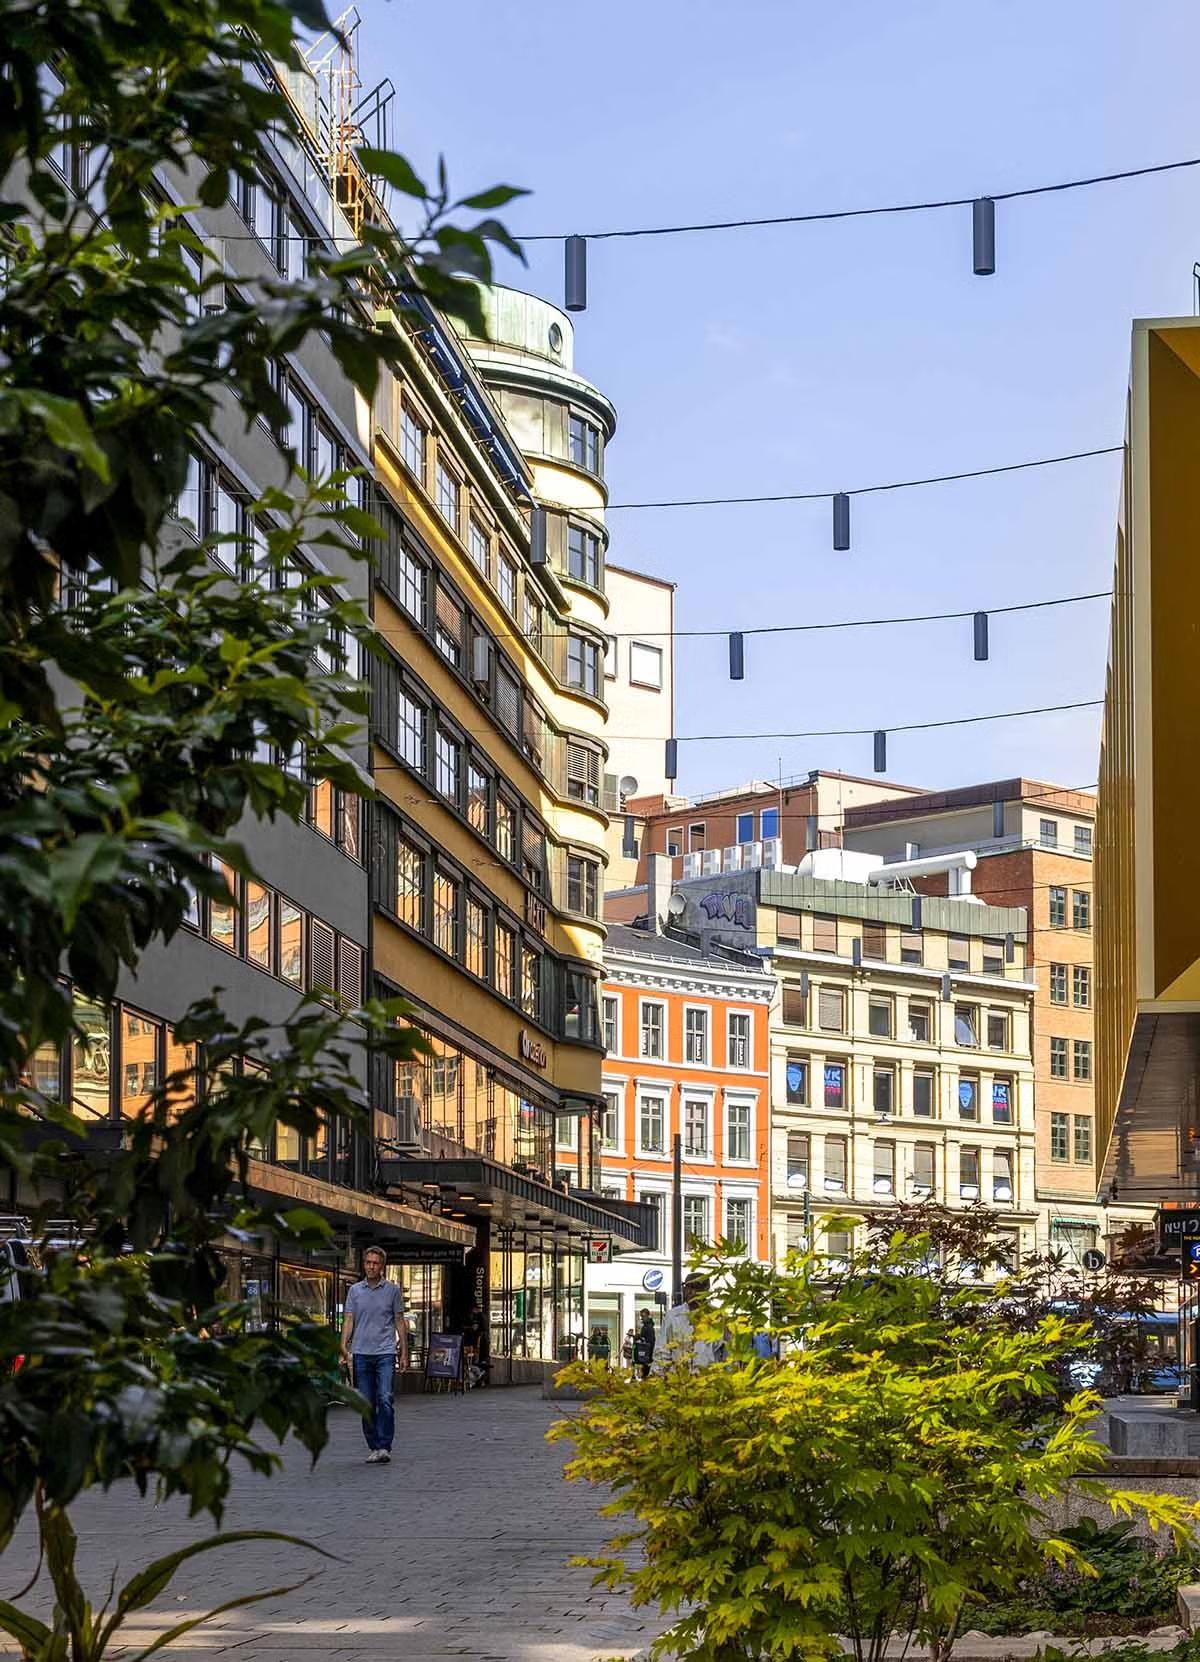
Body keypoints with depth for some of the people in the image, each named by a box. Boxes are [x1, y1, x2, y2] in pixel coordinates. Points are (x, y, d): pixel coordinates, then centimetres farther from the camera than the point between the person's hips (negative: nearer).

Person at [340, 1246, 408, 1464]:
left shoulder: (393, 1290, 6)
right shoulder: (355, 1291, 10)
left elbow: (400, 1322, 8)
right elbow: (349, 1320, 6)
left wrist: (404, 1352, 4)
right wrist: (344, 1345, -10)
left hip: (385, 1353, -2)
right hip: (361, 1353, 2)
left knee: (385, 1399, -14)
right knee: (366, 1404, 3)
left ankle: (384, 1447, -12)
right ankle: (373, 1447, 12)